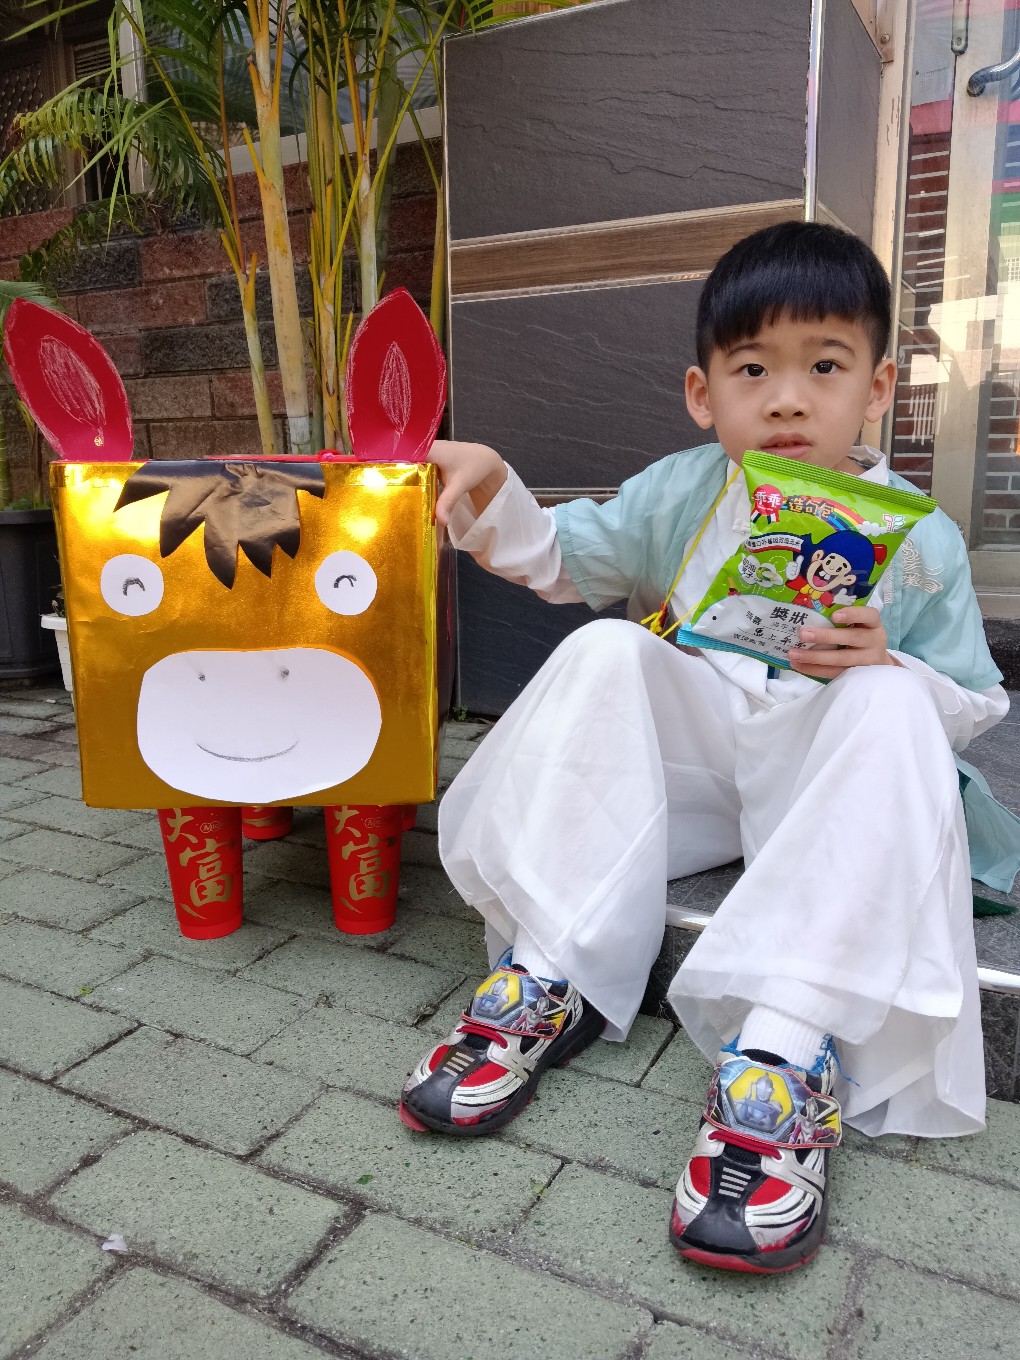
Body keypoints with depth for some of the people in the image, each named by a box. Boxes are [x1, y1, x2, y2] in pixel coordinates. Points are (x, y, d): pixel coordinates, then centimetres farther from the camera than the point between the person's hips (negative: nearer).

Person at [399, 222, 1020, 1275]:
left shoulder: (919, 541, -6)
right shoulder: (680, 495, 1)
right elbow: (562, 561, 8)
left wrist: (888, 667, -24)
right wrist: (493, 491, -11)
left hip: (827, 789, -2)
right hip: (693, 762, 2)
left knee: (891, 707, -31)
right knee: (604, 653, -22)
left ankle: (789, 1042, -38)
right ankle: (549, 978, -26)